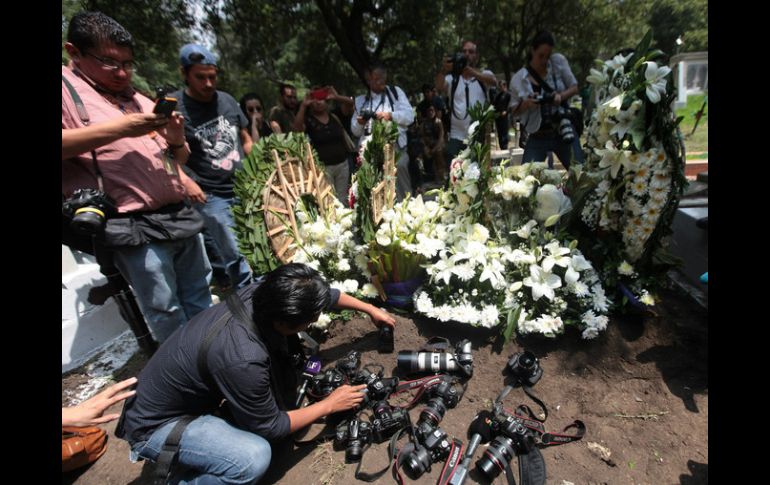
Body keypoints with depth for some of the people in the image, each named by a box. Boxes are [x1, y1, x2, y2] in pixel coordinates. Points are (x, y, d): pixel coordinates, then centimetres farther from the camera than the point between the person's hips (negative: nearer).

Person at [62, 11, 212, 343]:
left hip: (182, 216, 7)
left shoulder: (141, 101, 18)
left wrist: (177, 138, 1)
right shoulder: (66, 87, 1)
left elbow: (180, 158, 22)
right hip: (136, 229, -6)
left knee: (200, 300, 16)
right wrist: (118, 128, -16)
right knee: (167, 314, -1)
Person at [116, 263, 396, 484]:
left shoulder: (261, 293, -19)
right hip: (155, 424, -7)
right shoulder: (241, 358, -38)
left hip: (195, 392, 7)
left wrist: (371, 310, 10)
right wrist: (329, 405, -8)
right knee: (254, 457, -27)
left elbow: (325, 294, 0)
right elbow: (270, 428, -19)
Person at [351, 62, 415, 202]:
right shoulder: (361, 100, 17)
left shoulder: (396, 92, 12)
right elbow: (355, 131, 16)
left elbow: (410, 115, 1)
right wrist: (359, 123, -6)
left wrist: (390, 115, -14)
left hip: (395, 147, -1)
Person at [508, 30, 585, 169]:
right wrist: (526, 103, -19)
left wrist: (561, 96, -17)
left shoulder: (559, 61, 0)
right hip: (537, 138, -1)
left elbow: (574, 87, 5)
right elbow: (514, 111, 2)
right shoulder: (518, 78, -4)